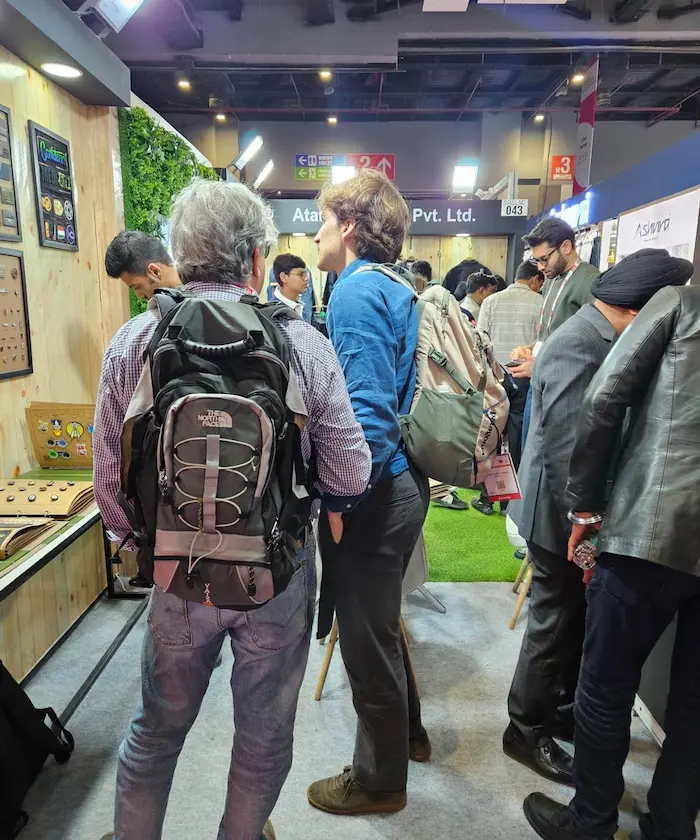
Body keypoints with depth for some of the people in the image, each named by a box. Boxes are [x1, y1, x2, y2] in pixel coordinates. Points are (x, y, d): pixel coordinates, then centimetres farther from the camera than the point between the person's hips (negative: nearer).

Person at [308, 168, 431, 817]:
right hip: (403, 483, 10)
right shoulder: (399, 290, 12)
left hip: (373, 494, -10)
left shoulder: (358, 290, -16)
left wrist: (338, 498, -19)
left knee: (367, 640, 9)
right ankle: (406, 732, 47)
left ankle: (379, 781, 32)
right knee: (379, 623, 26)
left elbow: (368, 407, -26)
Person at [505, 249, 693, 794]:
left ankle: (561, 708, 41)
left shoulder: (600, 339, 7)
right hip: (564, 515, -9)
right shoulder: (579, 349, -24)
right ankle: (527, 729, 27)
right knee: (556, 623, 7)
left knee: (577, 620, 21)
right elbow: (566, 451, -26)